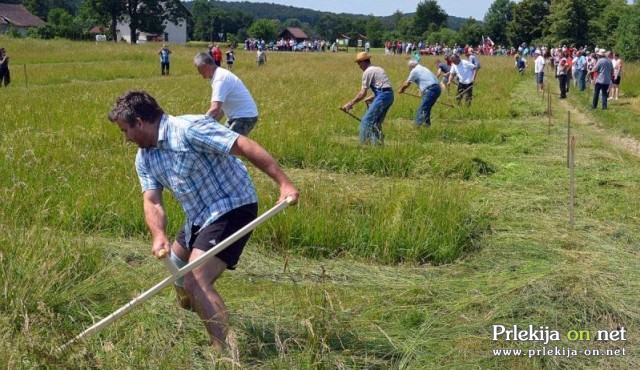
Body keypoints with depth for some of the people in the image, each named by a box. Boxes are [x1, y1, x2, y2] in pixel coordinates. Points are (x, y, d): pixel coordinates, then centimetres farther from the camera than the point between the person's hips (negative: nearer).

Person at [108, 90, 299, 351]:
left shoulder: (189, 129, -21)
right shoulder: (145, 158, 6)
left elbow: (245, 146, -26)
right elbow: (152, 201, -5)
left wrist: (284, 183, -33)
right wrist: (159, 236, -27)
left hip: (232, 209, -10)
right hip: (199, 218, 10)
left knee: (196, 282, -22)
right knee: (176, 269, 29)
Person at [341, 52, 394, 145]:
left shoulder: (367, 72, -4)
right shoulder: (378, 69, 23)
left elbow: (362, 94, -7)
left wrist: (351, 103, 0)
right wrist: (373, 97, 26)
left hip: (382, 97, -9)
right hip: (390, 95, 9)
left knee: (366, 120, -7)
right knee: (376, 122, 17)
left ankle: (364, 144, -9)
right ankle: (379, 143, 17)